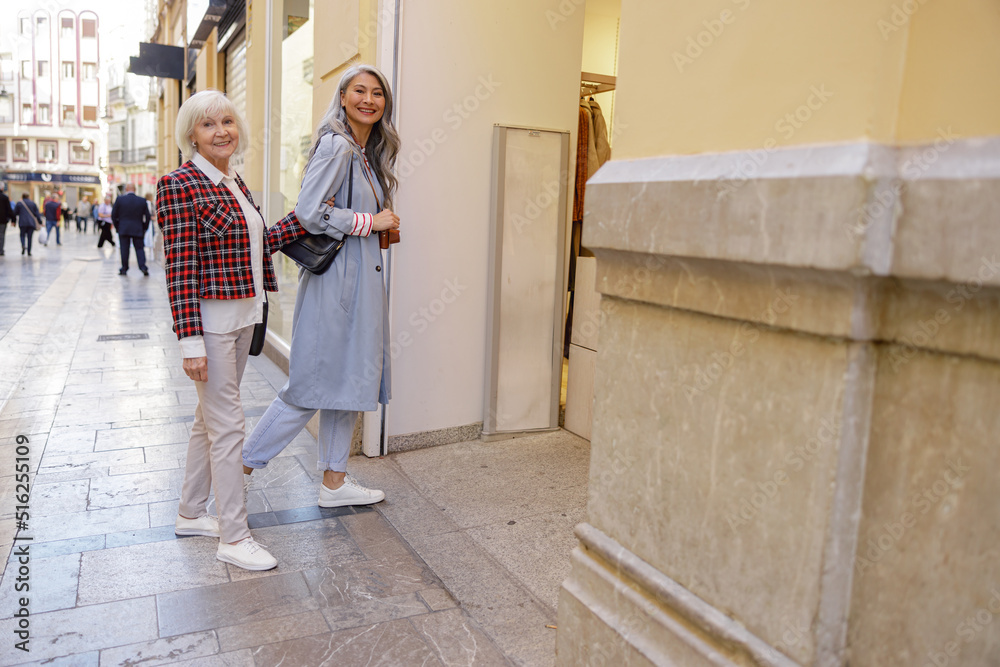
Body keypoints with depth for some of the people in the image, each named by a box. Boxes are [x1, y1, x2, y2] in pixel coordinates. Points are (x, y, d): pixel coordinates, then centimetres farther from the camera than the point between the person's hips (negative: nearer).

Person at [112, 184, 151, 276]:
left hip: (123, 229, 0)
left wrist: (117, 227, 14)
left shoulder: (119, 199, -2)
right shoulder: (142, 201, 0)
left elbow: (113, 215, 1)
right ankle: (143, 266, -11)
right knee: (139, 248, 5)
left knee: (124, 249, 5)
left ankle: (124, 269, 8)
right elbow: (147, 216, 3)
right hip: (138, 230, 0)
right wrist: (144, 228, 13)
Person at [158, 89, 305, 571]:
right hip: (209, 322, -9)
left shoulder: (234, 183, 13)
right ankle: (234, 537, 10)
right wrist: (190, 342, -20)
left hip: (242, 318, 9)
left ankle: (190, 514, 33)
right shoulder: (180, 186, -13)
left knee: (209, 419, 18)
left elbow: (259, 242, 18)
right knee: (227, 426, -3)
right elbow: (179, 269, -17)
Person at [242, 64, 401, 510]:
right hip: (334, 277, -9)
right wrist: (371, 221, -14)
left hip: (361, 278, 10)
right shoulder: (336, 145, -12)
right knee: (313, 385, -3)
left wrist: (383, 222, 5)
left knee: (349, 381, 13)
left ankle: (334, 480, 24)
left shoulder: (369, 152, 16)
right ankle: (244, 466, 14)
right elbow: (309, 212, -21)